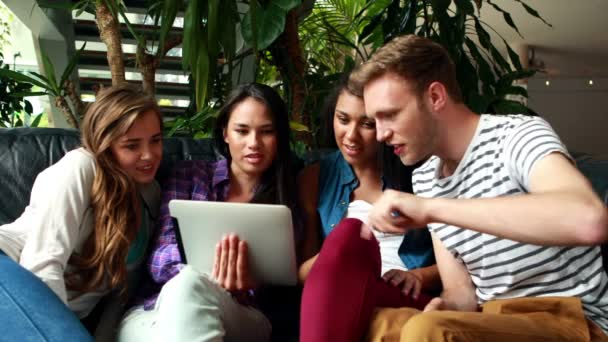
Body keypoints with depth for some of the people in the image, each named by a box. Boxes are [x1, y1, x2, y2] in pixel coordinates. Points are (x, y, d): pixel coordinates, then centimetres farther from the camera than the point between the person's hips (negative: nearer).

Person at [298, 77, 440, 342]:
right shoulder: (315, 178, 14)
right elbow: (302, 272, 11)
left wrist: (419, 276, -6)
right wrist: (331, 258, -12)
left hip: (415, 300, -1)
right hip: (338, 303, 1)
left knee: (348, 233, -33)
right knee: (349, 233, -33)